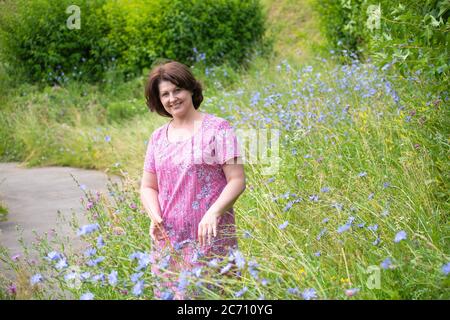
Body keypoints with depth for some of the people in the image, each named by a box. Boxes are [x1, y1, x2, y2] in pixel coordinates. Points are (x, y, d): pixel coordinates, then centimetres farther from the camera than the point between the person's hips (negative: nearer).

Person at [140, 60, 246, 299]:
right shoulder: (158, 138, 12)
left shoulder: (217, 129, -3)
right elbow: (148, 187, 16)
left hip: (209, 238, -5)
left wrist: (213, 213, -22)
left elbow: (237, 181, -7)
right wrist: (155, 216, -4)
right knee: (167, 293, 5)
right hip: (168, 240, 5)